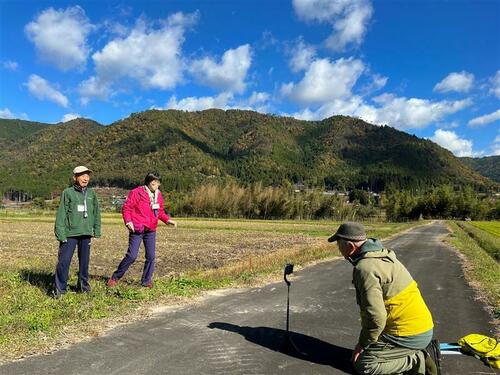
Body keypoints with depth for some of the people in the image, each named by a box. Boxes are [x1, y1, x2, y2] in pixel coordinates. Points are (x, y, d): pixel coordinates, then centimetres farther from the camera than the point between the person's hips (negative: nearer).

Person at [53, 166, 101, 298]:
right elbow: (61, 214, -5)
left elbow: (96, 213, 12)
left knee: (84, 261, 13)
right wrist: (60, 233, -11)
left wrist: (97, 230, 8)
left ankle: (83, 285, 27)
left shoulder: (91, 193, 8)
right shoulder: (68, 193, -3)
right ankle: (59, 288, 11)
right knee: (64, 261, -2)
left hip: (86, 233, 4)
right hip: (70, 233, -3)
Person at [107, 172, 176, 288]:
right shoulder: (136, 192, -10)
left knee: (151, 256, 6)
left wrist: (167, 220, 2)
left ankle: (146, 281, 20)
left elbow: (160, 211, 18)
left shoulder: (158, 194, 10)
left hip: (151, 231, 6)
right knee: (132, 256, -5)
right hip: (137, 230, -6)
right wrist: (128, 221, -24)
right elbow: (126, 208, -10)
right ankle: (115, 277, 14)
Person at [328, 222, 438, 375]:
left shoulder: (365, 268, -23)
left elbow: (376, 318, -25)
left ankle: (419, 360, -2)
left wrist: (363, 344, -8)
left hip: (409, 334, -9)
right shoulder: (382, 255, 7)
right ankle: (422, 350, 14)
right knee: (370, 348, 21)